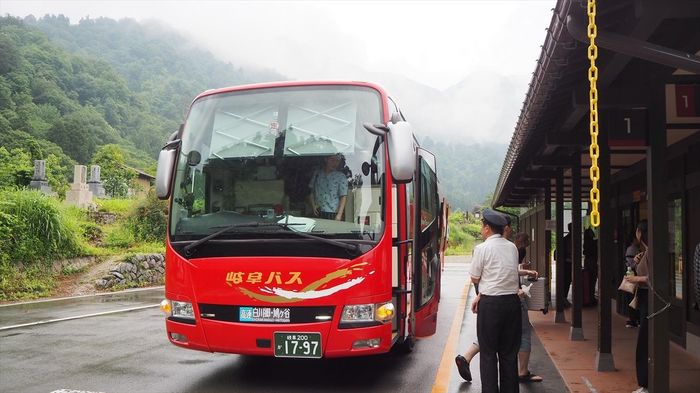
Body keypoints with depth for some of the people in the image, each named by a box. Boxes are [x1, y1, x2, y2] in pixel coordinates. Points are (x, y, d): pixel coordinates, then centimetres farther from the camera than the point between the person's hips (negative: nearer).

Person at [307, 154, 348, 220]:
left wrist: (339, 215, -14)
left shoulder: (341, 177, -2)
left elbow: (343, 197, -5)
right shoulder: (317, 173, 9)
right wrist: (313, 205, 1)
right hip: (317, 213, 3)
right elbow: (311, 192, 15)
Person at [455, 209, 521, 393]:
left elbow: (475, 278, -4)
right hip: (512, 300, 5)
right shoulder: (512, 247, 8)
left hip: (490, 303, -5)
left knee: (488, 352, 4)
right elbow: (511, 273, 11)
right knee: (509, 352, 13)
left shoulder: (482, 248, -9)